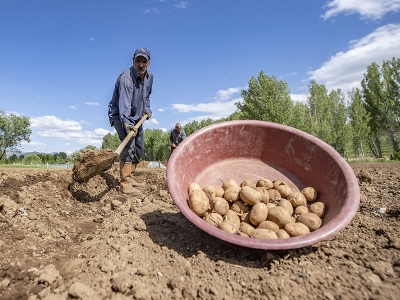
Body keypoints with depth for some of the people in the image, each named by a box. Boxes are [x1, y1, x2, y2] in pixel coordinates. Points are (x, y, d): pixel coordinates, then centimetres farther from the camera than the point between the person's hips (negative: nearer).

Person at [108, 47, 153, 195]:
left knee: (139, 148, 10)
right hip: (121, 116, -8)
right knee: (129, 145, -23)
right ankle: (125, 184, -21)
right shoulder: (126, 78, -24)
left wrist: (146, 108, 4)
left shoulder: (149, 76, 2)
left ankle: (128, 177, 24)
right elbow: (124, 102, -38)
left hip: (136, 117, 8)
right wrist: (126, 122, -51)